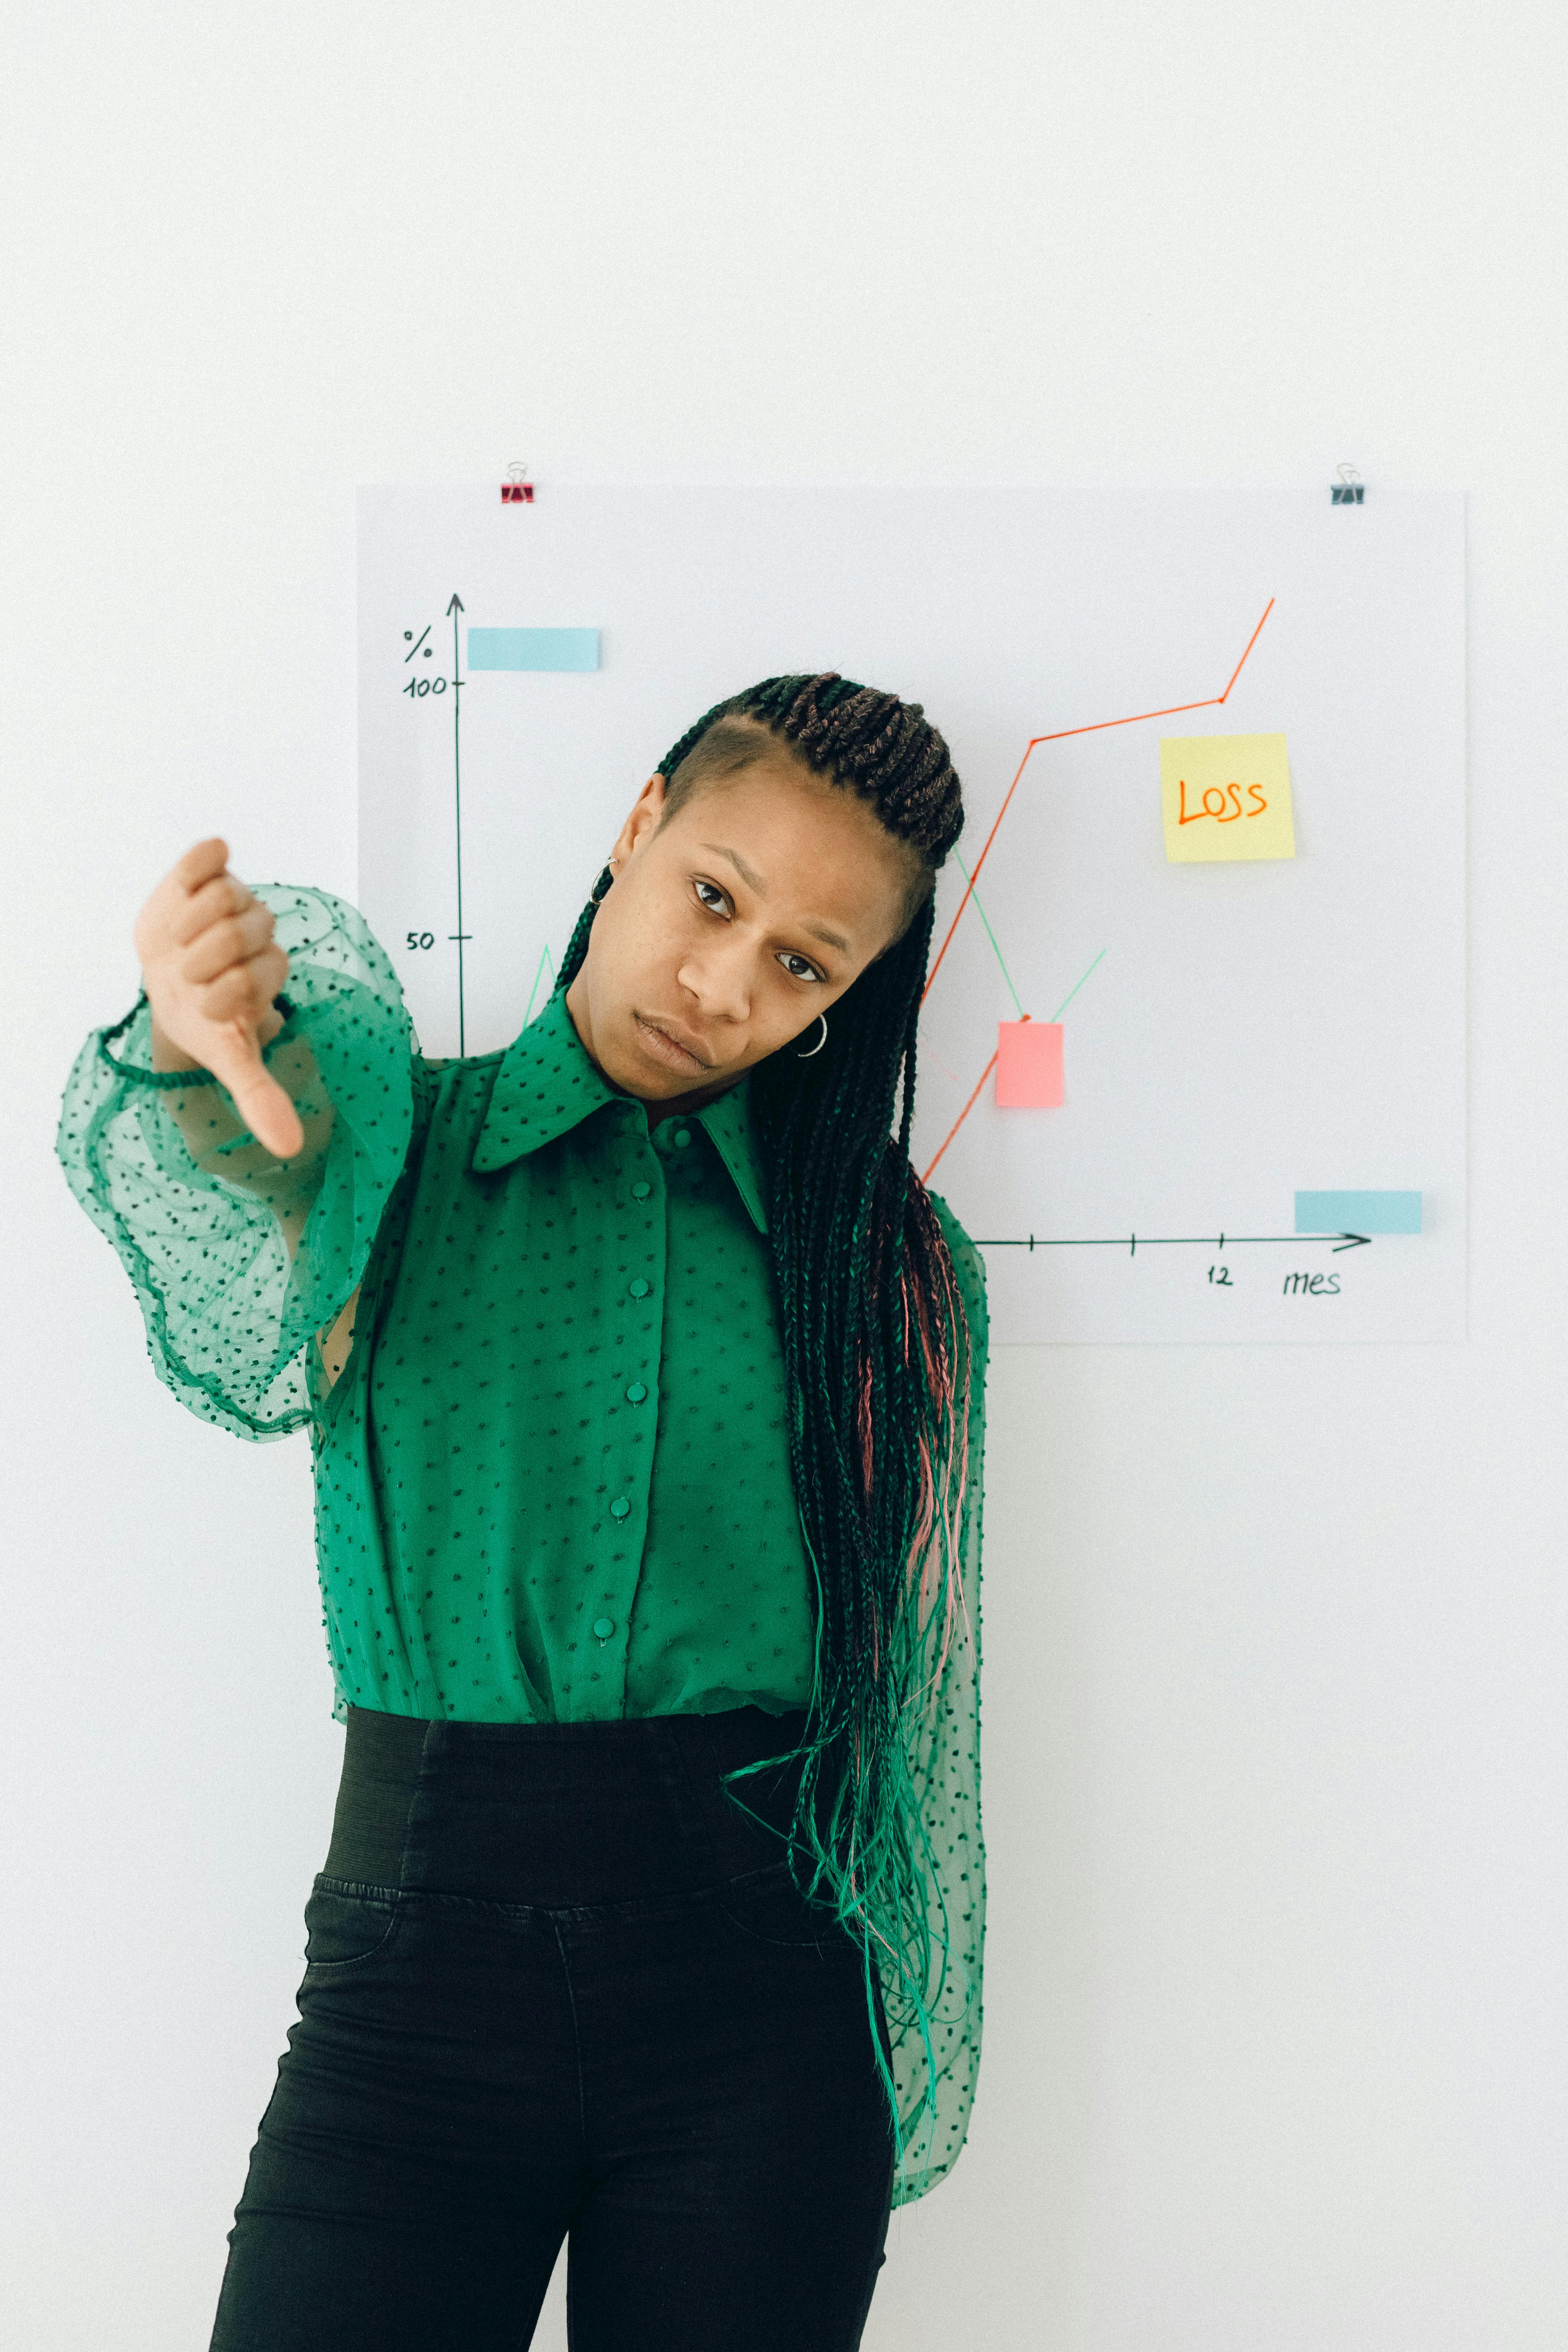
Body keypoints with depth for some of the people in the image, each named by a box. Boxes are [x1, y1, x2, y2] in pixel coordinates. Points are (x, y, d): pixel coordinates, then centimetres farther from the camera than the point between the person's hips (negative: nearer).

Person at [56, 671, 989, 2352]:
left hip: (751, 1979, 1)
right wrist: (204, 1044, -44)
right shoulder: (396, 1125, 3)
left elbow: (911, 1679, 8)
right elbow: (246, 1328, -22)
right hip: (416, 1962, 0)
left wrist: (900, 2083, 6)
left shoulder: (889, 1258, 6)